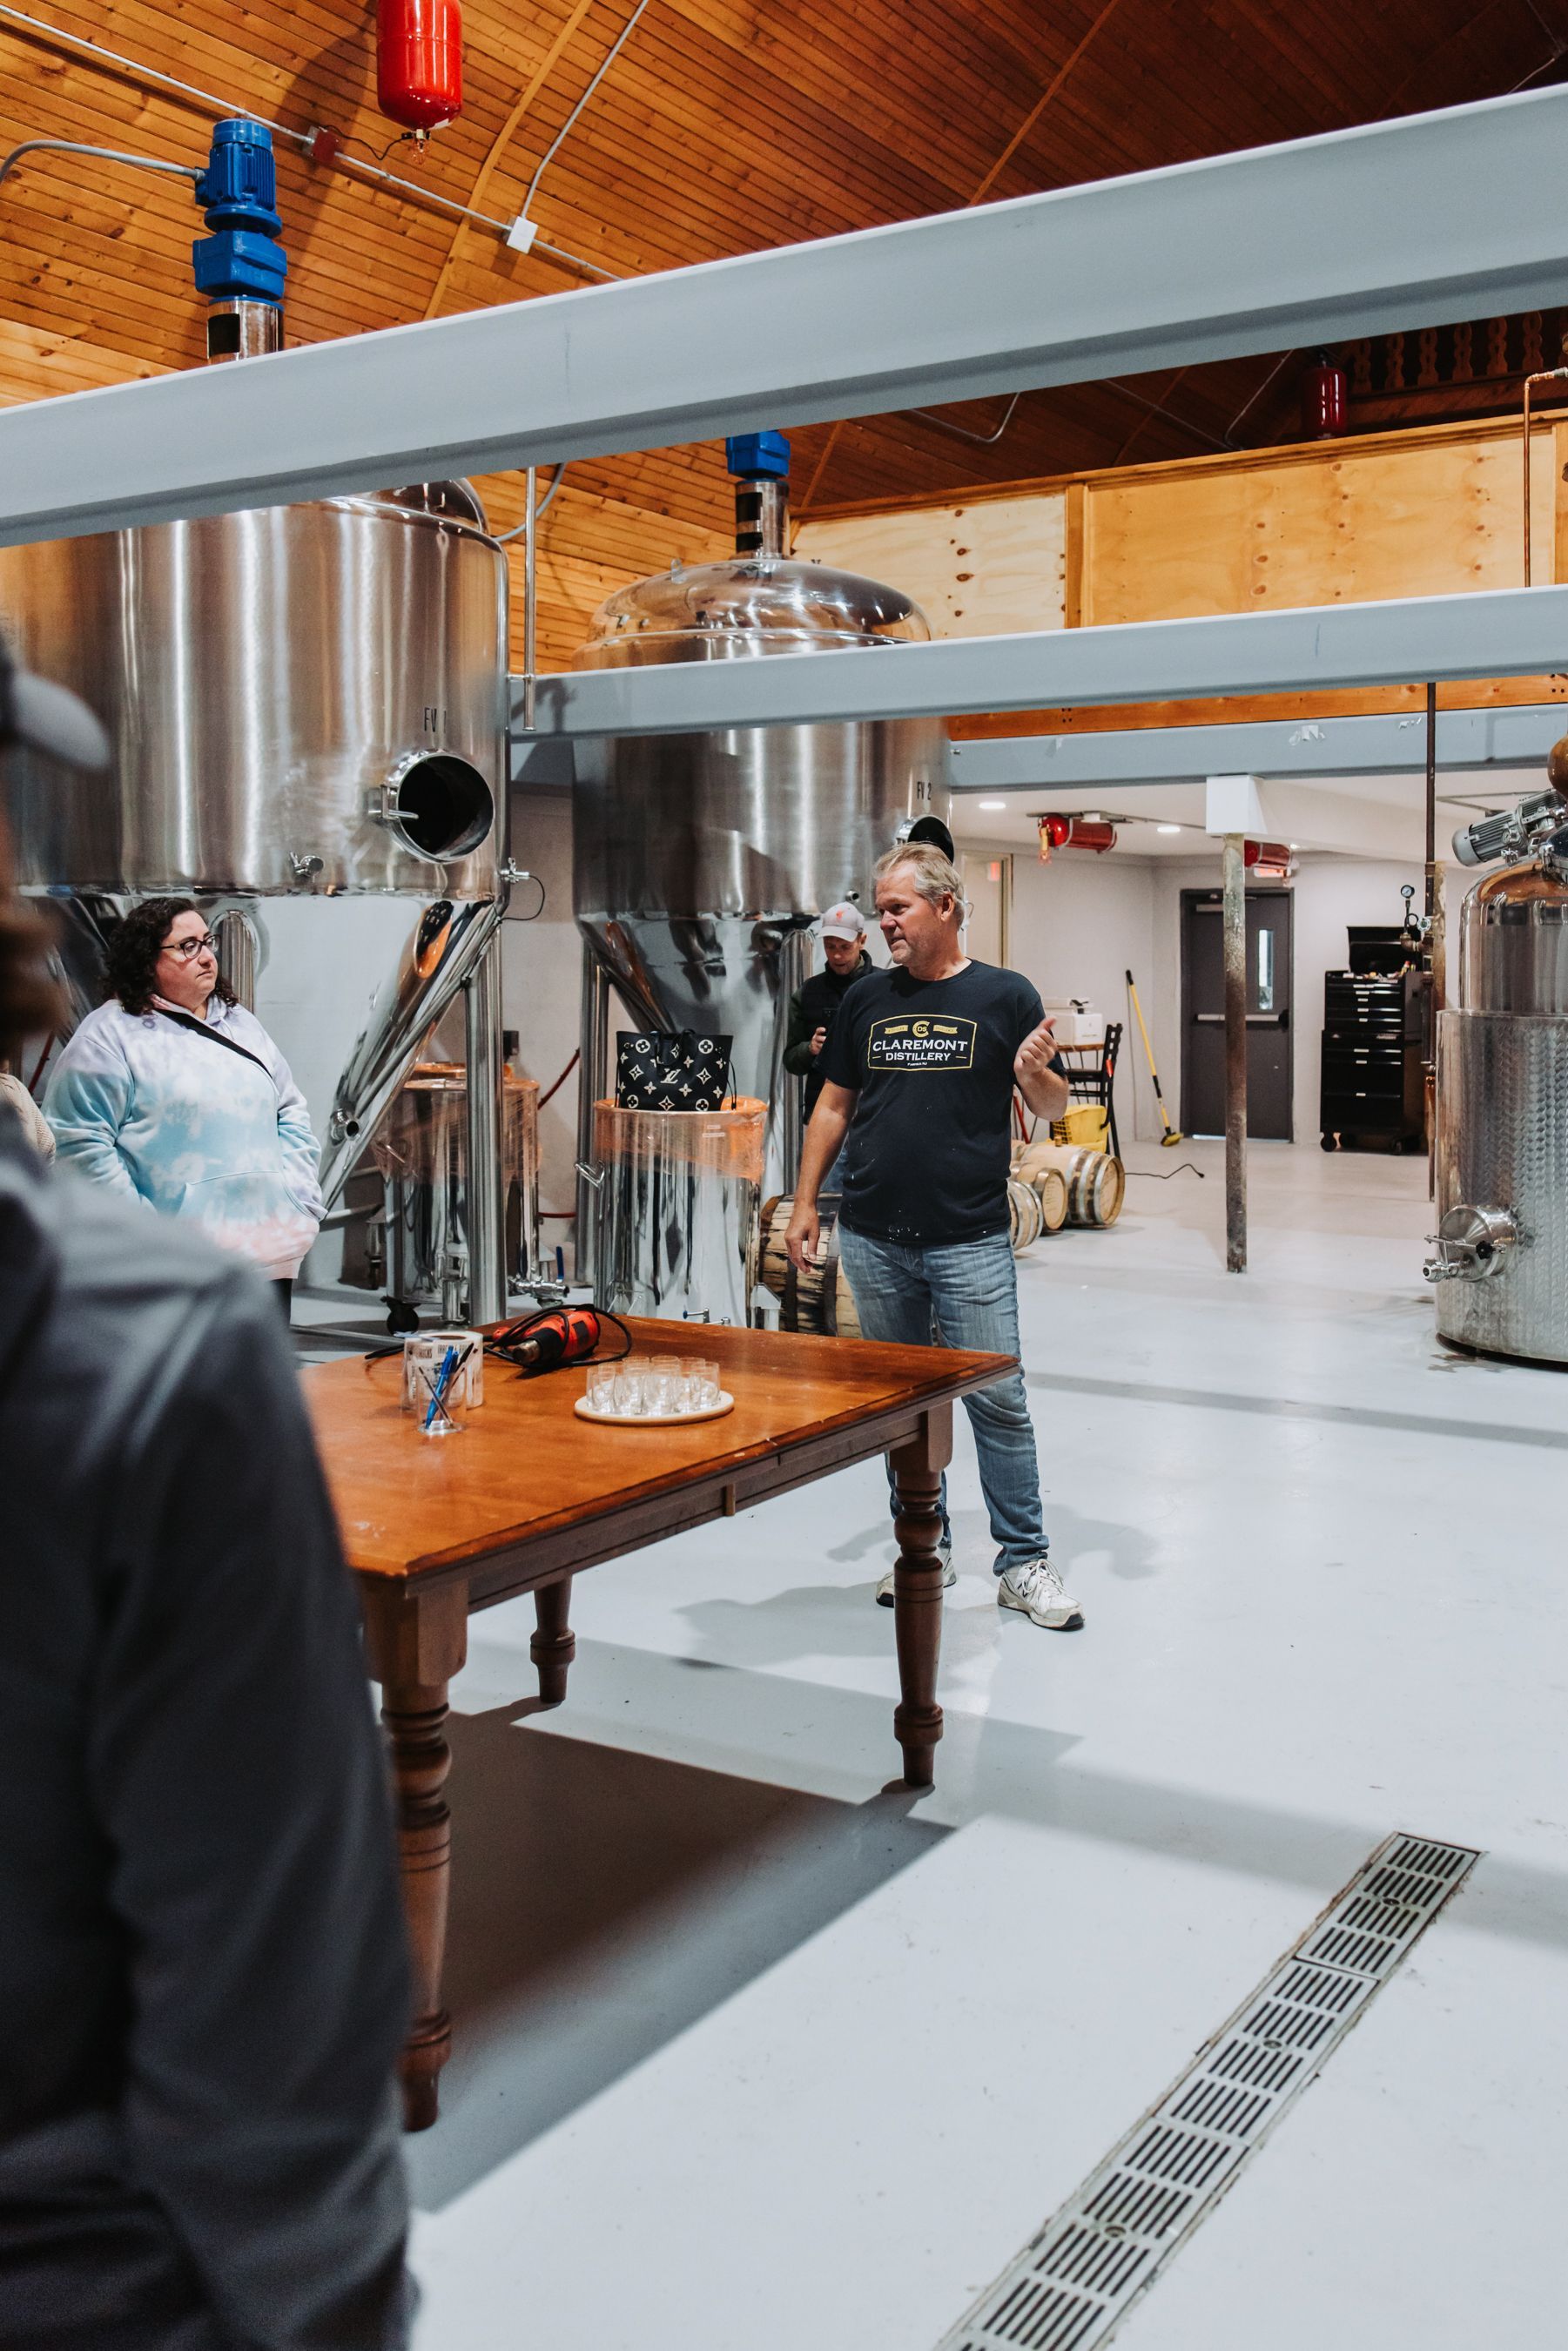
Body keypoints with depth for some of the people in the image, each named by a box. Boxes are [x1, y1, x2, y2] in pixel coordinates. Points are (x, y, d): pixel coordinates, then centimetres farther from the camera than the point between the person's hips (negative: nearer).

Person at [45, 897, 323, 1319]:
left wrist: (301, 1199, 7)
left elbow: (290, 1111, 21)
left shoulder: (241, 1023, 18)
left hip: (271, 1250, 6)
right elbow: (80, 1144, -10)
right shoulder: (109, 1037, -3)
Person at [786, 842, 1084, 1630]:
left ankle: (1023, 1562, 9)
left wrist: (1036, 1074, -19)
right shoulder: (867, 998, 10)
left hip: (970, 1240, -3)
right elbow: (834, 1105, 15)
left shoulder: (1005, 996, 1)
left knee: (998, 1400, -3)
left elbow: (1053, 1109, 4)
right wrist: (805, 1203, 10)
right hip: (874, 1239, 3)